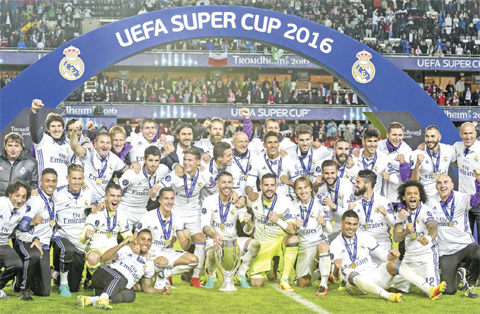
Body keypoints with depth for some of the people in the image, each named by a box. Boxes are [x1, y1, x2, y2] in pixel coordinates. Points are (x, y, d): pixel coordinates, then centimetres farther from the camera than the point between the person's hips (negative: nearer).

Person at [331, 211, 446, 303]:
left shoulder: (365, 237, 11)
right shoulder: (335, 245, 3)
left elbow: (383, 255, 9)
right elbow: (336, 276, -2)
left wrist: (392, 255, -15)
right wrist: (336, 269, -26)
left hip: (374, 274, 3)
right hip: (356, 283, -3)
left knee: (394, 263, -23)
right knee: (353, 274, -38)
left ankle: (429, 290, -36)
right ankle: (388, 296, -59)